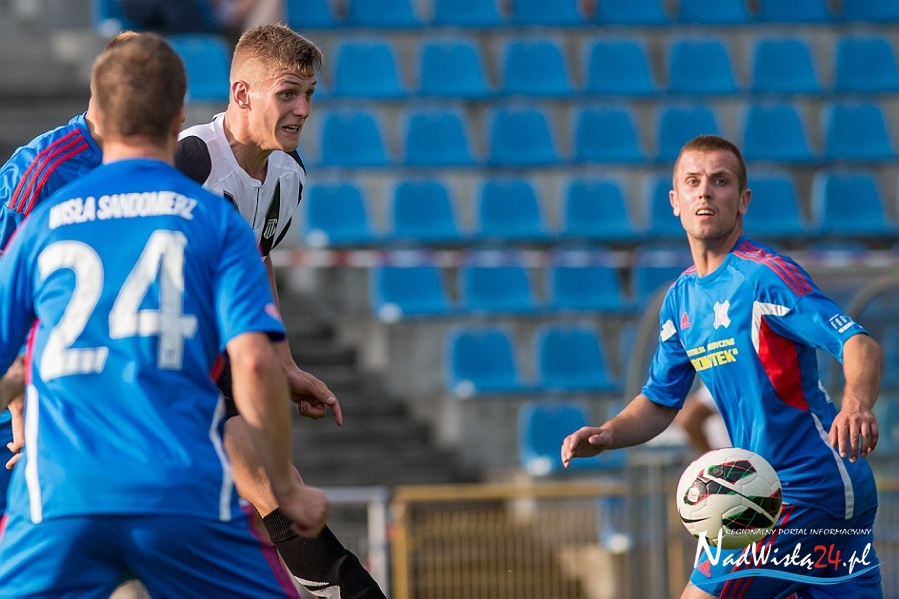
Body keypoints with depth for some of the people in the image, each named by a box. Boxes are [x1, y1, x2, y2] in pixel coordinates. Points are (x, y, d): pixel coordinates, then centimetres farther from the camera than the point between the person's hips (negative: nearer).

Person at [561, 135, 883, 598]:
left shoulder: (766, 274, -13)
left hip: (806, 487, -8)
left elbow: (860, 344, -23)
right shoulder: (682, 297, 12)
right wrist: (606, 435, 0)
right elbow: (660, 400, 20)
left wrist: (856, 403, -44)